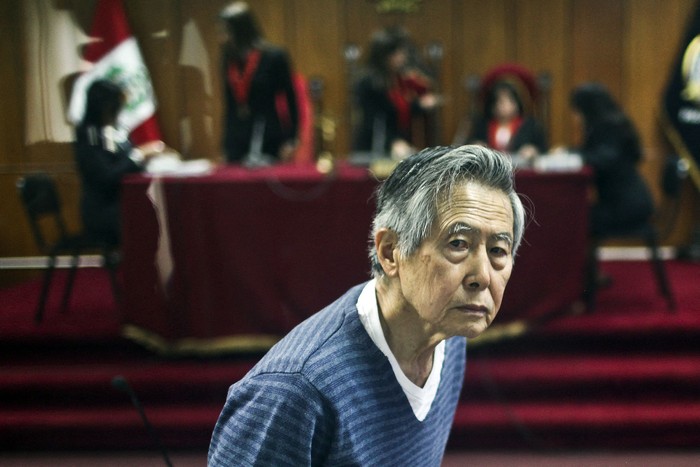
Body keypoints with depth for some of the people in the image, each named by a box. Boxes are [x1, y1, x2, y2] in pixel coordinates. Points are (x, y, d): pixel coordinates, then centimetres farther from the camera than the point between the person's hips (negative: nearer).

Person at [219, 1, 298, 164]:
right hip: (236, 145, 4)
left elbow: (290, 101, -3)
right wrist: (226, 147, 10)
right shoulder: (230, 58, 7)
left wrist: (290, 141, -7)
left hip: (269, 144, -4)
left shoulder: (274, 56, -6)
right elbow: (229, 105, 11)